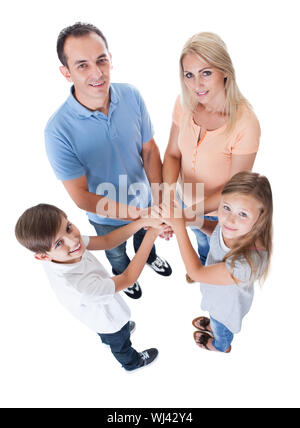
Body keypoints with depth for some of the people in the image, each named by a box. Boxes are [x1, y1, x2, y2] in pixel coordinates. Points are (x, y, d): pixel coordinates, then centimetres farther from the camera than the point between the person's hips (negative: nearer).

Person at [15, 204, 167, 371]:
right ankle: (132, 362, 63)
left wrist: (143, 222, -34)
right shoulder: (80, 287, -51)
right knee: (121, 345, 31)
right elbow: (128, 278, -38)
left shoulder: (68, 239, -32)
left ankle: (107, 338, 74)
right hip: (110, 320, -5)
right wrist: (152, 234, -35)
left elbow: (106, 241, -21)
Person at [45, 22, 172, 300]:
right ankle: (124, 275, 65)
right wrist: (137, 214, -35)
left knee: (145, 235, 35)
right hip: (107, 216, -2)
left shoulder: (131, 96, -21)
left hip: (143, 199, 3)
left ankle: (149, 256, 71)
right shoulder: (58, 130, -33)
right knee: (116, 253, 30)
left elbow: (149, 150, -11)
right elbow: (81, 196, -29)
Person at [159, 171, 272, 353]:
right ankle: (213, 325, 73)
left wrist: (179, 226, -37)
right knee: (216, 318, 39)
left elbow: (196, 272, -35)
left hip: (228, 303, -4)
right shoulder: (232, 225, -31)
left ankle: (221, 346, 68)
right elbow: (216, 229, -3)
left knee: (221, 329, 33)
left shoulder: (249, 261, -49)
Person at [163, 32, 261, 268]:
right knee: (202, 244, 35)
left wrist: (191, 211, -34)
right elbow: (173, 154, -9)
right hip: (188, 200, 4)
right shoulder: (184, 103, -17)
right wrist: (169, 191, -28)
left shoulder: (246, 123, -32)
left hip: (221, 211, -4)